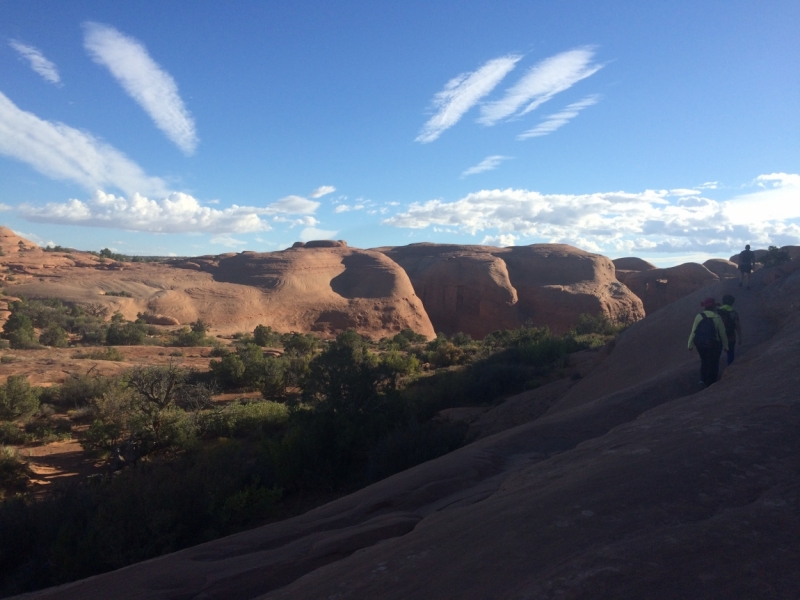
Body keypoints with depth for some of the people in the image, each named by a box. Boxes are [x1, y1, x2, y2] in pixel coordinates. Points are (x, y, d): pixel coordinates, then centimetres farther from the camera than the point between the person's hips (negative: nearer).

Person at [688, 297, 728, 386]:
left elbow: (693, 332, -7)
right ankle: (710, 382, 22)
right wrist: (725, 346, 4)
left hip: (700, 344, 2)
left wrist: (690, 344, 2)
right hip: (713, 344, -2)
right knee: (713, 363, 14)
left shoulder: (699, 317, -8)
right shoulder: (717, 318, -12)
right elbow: (722, 333, -7)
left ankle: (703, 379, 28)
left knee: (704, 360, 25)